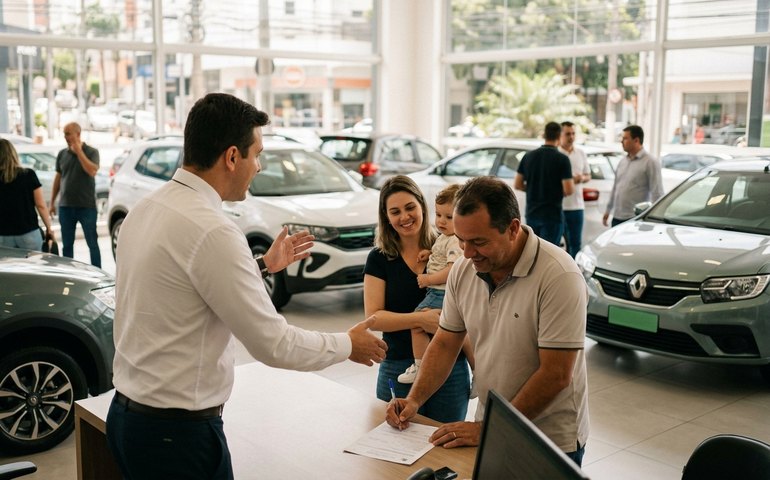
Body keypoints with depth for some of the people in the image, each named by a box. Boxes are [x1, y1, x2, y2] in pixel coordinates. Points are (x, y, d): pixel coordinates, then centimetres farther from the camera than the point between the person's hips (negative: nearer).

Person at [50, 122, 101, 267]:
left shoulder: (91, 152, -3)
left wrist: (79, 151, -17)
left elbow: (92, 171, -20)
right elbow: (58, 178, 13)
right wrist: (52, 202, 12)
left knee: (92, 243, 1)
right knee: (67, 245, 9)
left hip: (86, 206, -4)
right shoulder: (62, 154, 7)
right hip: (66, 206, 4)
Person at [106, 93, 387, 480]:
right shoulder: (210, 230, -24)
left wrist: (263, 264, 23)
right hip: (176, 432, -8)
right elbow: (274, 344, -19)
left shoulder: (147, 209, 2)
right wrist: (349, 345, -4)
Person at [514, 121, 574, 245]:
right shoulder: (562, 159, -12)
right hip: (552, 215, -5)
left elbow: (517, 184, 6)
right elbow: (568, 190, -16)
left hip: (532, 213, 5)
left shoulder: (529, 156, 3)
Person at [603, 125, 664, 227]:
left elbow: (657, 193, -11)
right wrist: (608, 210, 23)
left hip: (635, 219, -7)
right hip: (617, 217, 7)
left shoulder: (650, 163, -8)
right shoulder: (623, 161, 15)